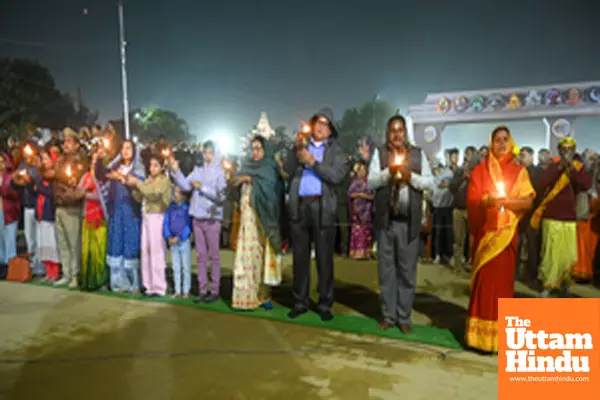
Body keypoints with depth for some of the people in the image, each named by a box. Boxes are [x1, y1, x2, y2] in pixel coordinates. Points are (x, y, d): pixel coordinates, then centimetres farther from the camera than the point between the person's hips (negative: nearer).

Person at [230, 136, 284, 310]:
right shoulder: (247, 166, 20)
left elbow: (269, 184, -12)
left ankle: (264, 295, 0)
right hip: (248, 216, 3)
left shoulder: (271, 167, 7)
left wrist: (249, 179, -12)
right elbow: (237, 185, 13)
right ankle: (247, 295, -1)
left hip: (263, 217, -3)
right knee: (248, 253, -3)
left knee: (263, 252, -5)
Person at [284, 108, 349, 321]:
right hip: (299, 206, 2)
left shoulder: (335, 149, 6)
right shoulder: (300, 144, 13)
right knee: (300, 257, 10)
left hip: (323, 208, -2)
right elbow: (287, 170, 2)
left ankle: (325, 305, 14)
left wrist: (313, 161, -13)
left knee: (324, 259, 3)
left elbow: (337, 176, -9)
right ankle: (300, 302, 21)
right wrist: (297, 149, -9)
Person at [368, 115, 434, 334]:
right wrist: (388, 171, -18)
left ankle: (404, 317, 19)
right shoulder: (379, 153, 6)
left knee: (407, 270, 6)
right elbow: (370, 182, -4)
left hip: (409, 221, 0)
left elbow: (430, 183, 1)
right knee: (386, 269, 7)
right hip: (385, 220, 0)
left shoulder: (418, 154, 7)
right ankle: (388, 316, 19)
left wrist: (410, 176, -13)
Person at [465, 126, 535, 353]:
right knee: (484, 278, -1)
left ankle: (500, 332, 14)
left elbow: (528, 201, 0)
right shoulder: (480, 170, 7)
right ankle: (482, 332, 8)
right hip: (485, 231, 0)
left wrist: (507, 200, -18)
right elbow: (471, 199, -1)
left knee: (503, 278, 2)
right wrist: (487, 200, -21)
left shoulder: (519, 171, 7)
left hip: (507, 232, 0)